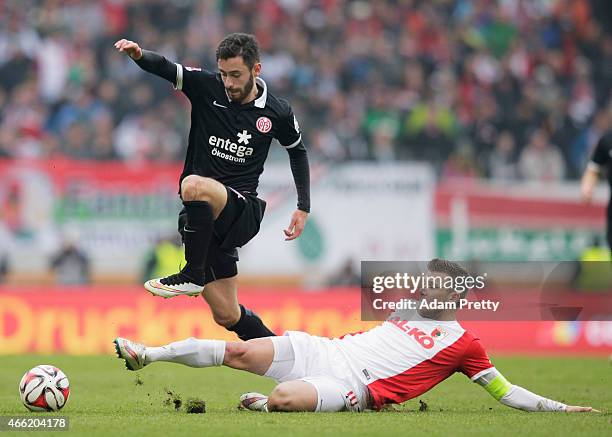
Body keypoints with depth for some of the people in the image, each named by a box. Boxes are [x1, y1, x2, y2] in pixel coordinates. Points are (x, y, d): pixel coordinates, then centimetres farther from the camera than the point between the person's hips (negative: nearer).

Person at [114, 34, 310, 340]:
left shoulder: (277, 113, 1)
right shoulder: (206, 88, 0)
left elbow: (298, 151, 19)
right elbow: (163, 68, -11)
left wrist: (303, 207, 15)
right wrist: (139, 55, -34)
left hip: (244, 211, -3)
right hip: (204, 214, 3)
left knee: (194, 186, -36)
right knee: (227, 315, 3)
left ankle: (193, 275, -25)